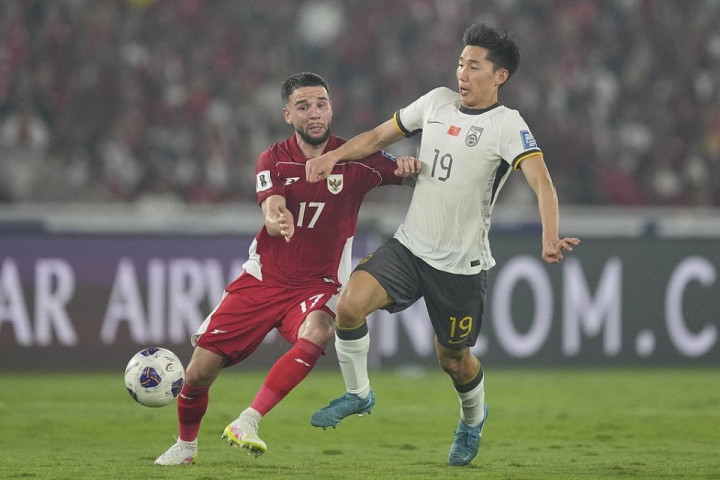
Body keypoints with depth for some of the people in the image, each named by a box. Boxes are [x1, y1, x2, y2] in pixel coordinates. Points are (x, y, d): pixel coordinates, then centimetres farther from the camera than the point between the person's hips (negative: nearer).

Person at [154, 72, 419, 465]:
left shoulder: (354, 159, -5)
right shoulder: (274, 160, -3)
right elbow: (272, 209, -21)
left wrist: (408, 168, -28)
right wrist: (276, 221, -47)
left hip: (316, 286, -1)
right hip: (263, 280, 1)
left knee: (315, 333, -37)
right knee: (200, 370, -4)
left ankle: (247, 423, -36)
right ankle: (185, 445, 25)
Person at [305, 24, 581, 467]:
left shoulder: (507, 126, -13)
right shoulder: (437, 101, 4)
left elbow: (541, 181, -27)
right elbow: (381, 136, 18)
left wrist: (550, 238, -44)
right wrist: (333, 156, 4)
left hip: (462, 263, -4)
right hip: (410, 246, 4)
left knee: (453, 357, 10)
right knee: (350, 303, -18)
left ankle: (473, 419, 44)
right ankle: (358, 394, 5)